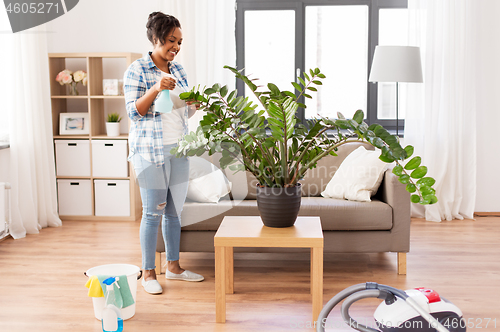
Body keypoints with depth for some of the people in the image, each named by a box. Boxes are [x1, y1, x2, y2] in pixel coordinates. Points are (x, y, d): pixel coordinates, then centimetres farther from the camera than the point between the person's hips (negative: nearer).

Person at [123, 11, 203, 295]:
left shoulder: (178, 70, 12)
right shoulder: (137, 70, -7)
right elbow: (134, 112, -11)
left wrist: (194, 104, -3)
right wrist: (156, 89, -23)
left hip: (178, 148, 6)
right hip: (151, 149, -6)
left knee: (175, 209, 12)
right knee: (153, 211, -2)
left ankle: (174, 266, 24)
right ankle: (148, 273, 11)